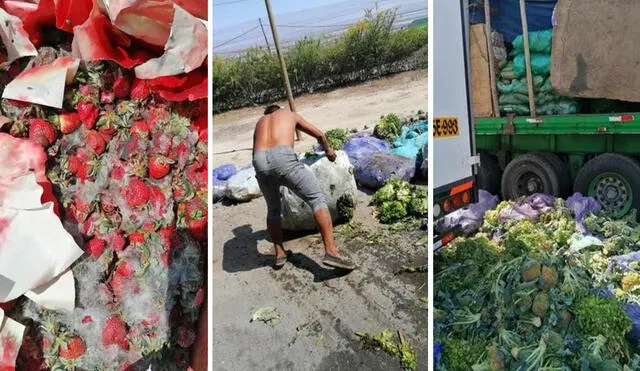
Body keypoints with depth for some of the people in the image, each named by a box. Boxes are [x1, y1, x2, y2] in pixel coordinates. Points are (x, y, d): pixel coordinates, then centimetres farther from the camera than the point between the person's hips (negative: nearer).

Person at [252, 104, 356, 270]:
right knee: (317, 199, 3)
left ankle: (280, 254, 26)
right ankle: (331, 252, -7)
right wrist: (328, 150, 56)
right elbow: (319, 134, 37)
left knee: (273, 209, 26)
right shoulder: (290, 114, 31)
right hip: (283, 158, -4)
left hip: (260, 162, 4)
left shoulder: (260, 121, 37)